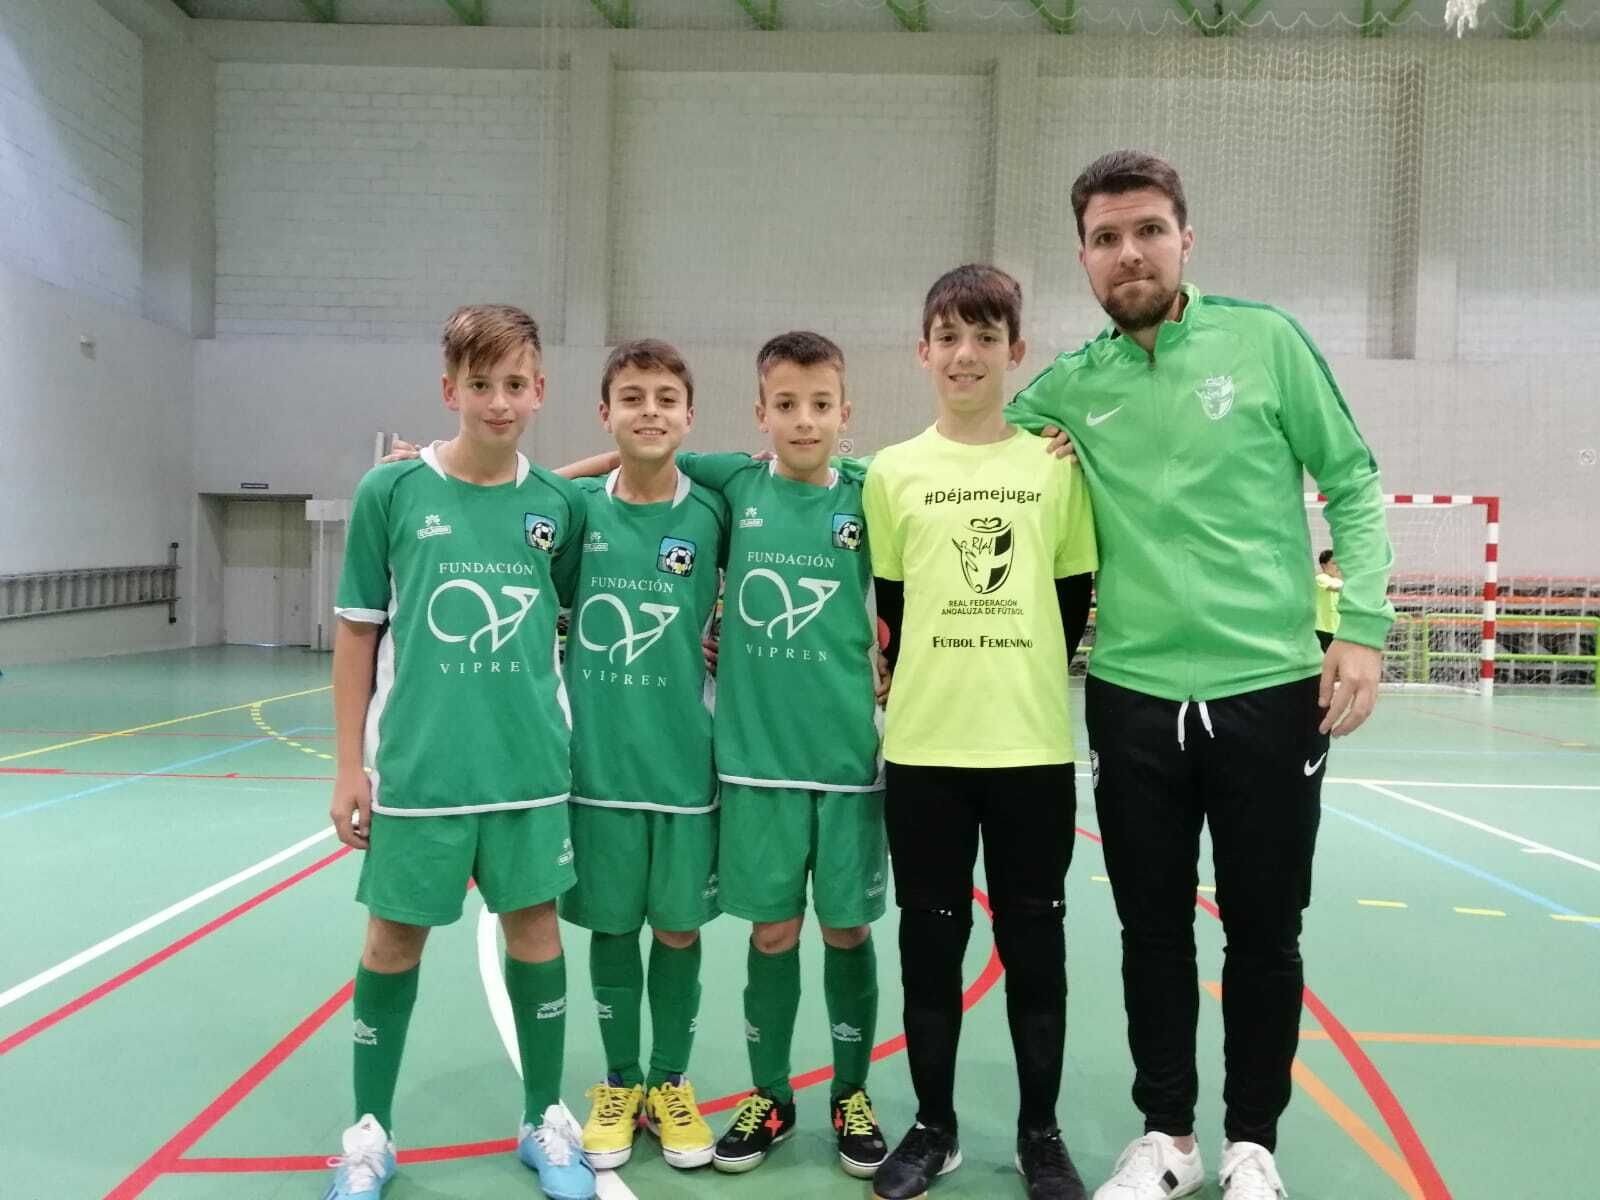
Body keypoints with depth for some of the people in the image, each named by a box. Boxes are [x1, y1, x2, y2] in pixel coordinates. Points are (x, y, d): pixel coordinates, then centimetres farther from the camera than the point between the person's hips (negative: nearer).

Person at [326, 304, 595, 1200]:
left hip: (530, 765, 1)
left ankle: (546, 1120, 28)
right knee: (395, 937, 10)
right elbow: (358, 631, -1)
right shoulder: (392, 491, -5)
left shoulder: (558, 503, -1)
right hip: (415, 765, -1)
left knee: (535, 927, 10)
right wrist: (351, 765, -1)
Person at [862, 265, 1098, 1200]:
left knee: (1034, 940, 8)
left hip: (1034, 744, 0)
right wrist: (929, 688, 4)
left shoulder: (1057, 464, 2)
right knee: (931, 938, 10)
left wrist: (1021, 683, 5)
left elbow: (1073, 601, 8)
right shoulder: (894, 471, 3)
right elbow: (892, 606, 8)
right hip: (922, 746, 0)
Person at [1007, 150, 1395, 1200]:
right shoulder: (1071, 386, 3)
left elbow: (1354, 484, 1)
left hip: (1272, 692, -1)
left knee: (1264, 935, 11)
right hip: (1133, 701, 2)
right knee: (1154, 934, 12)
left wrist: (1364, 626, -7)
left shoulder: (1266, 339, -2)